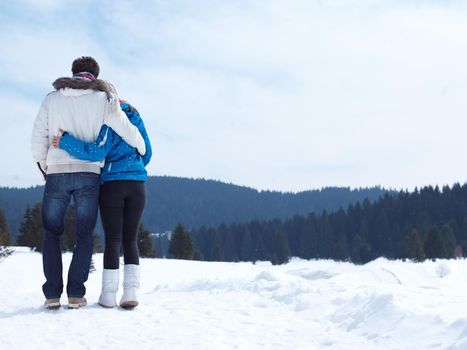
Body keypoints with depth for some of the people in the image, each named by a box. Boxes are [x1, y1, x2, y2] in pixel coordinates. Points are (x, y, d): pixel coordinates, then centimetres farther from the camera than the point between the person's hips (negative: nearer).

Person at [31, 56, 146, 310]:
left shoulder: (52, 99, 7)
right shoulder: (103, 99, 2)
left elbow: (38, 139, 4)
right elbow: (126, 129, 0)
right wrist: (142, 150, 18)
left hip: (56, 174, 1)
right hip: (89, 174, -1)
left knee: (51, 234, 13)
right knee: (84, 236, 11)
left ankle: (52, 295, 6)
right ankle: (75, 293, 3)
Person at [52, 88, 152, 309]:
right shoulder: (135, 118, 12)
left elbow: (97, 152, -19)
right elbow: (147, 153, 17)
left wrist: (65, 142, -13)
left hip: (112, 184, -4)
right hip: (137, 185, 4)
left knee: (112, 240, 1)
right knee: (130, 240, 8)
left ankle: (109, 295, 2)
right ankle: (131, 293, -1)